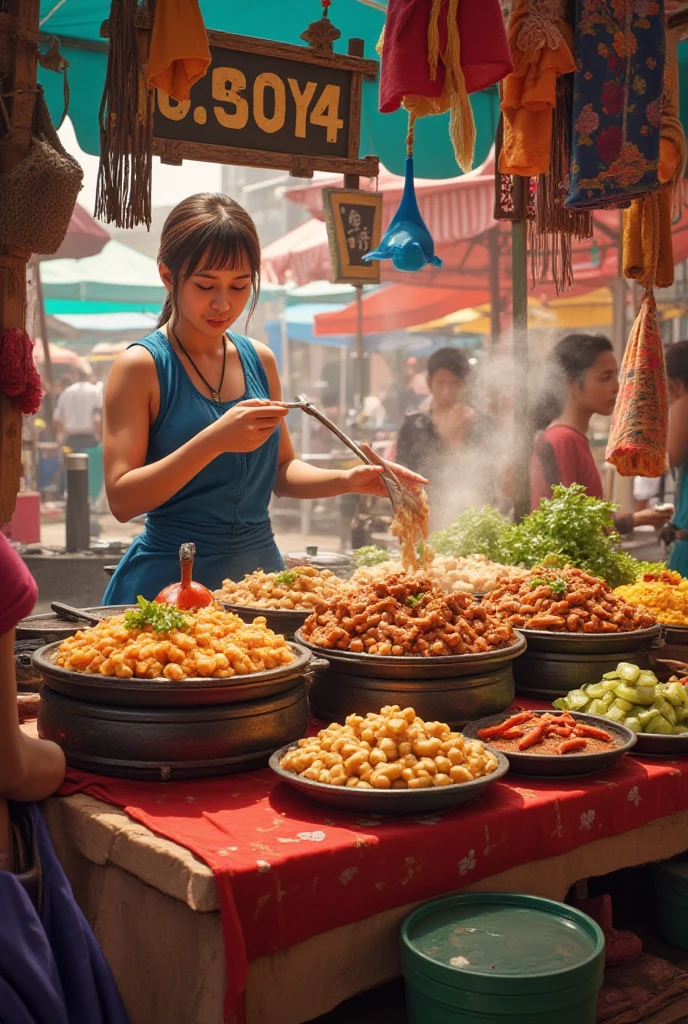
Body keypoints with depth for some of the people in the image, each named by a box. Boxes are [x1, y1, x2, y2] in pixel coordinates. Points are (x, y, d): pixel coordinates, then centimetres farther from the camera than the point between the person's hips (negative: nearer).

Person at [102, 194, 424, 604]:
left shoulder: (260, 360, 6)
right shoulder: (140, 366, -9)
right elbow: (122, 500, -16)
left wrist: (346, 480, -4)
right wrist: (214, 440, -26)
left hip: (260, 566, 5)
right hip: (172, 577, -5)